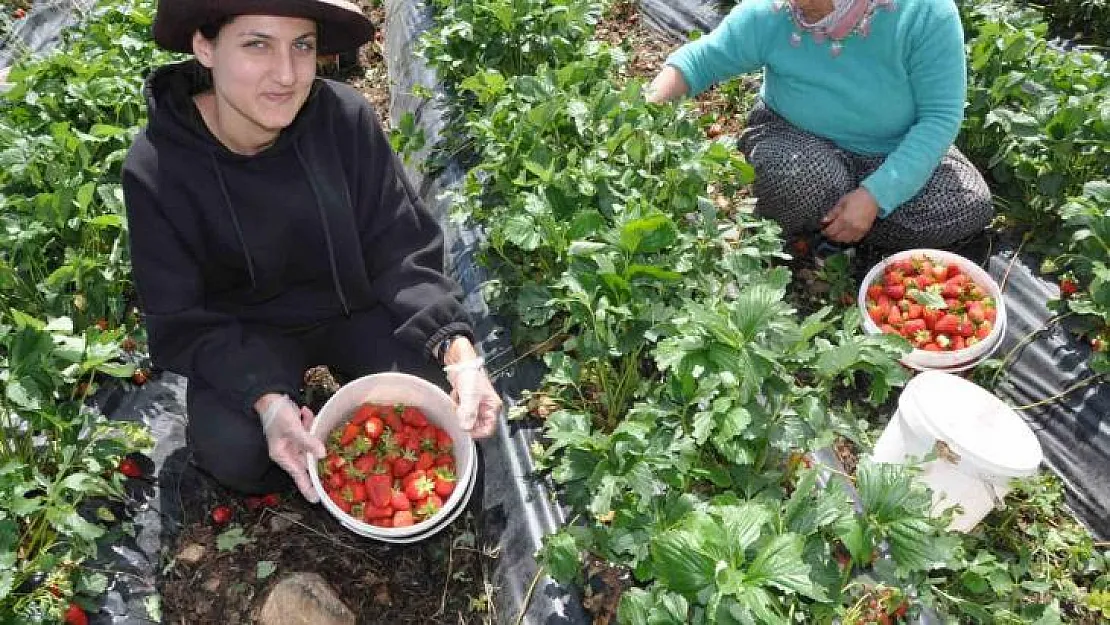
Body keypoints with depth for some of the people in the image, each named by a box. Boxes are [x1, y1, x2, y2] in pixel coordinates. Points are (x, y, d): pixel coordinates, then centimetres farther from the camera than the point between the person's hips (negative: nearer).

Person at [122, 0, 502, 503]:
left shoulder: (345, 118, -21)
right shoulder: (156, 169, -22)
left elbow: (402, 254, -16)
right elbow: (183, 322, -16)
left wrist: (457, 347, -32)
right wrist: (265, 397, -33)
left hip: (354, 309, 1)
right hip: (245, 334, -1)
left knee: (448, 400, -18)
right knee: (234, 453, -25)